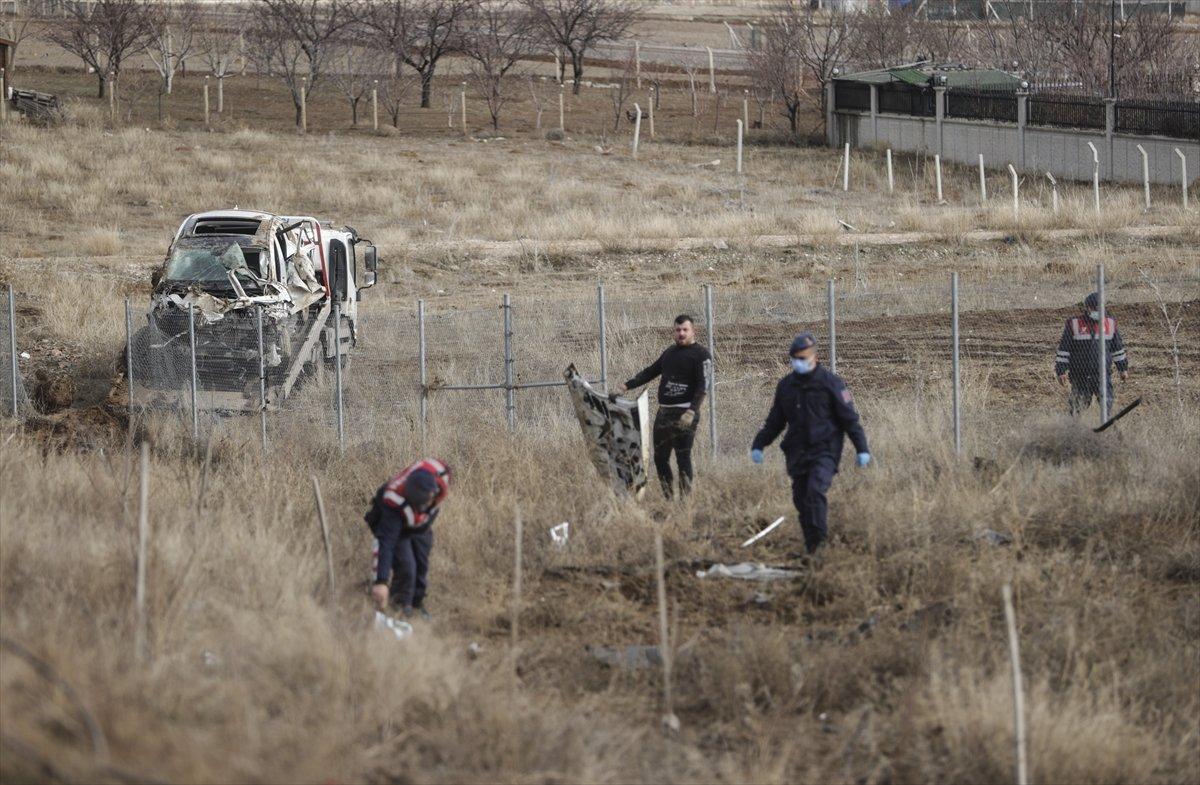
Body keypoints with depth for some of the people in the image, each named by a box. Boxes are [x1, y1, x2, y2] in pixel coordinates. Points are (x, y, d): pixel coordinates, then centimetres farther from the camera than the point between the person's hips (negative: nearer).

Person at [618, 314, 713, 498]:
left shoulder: (701, 355, -5)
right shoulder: (671, 351, 19)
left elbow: (702, 386, -14)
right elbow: (651, 371, 27)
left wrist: (692, 411, -25)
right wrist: (628, 385, 20)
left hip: (684, 413, -8)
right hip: (664, 412, 8)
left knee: (683, 458, -9)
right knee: (660, 457, 7)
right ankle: (667, 497, 12)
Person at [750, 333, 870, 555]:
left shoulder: (830, 383, -3)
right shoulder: (786, 386, 11)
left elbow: (849, 419, -2)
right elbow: (774, 422, 20)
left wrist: (861, 449, -6)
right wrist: (758, 444, 11)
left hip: (824, 451, -5)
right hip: (797, 453, 5)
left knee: (815, 490, -25)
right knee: (801, 499, 3)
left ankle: (819, 536, -20)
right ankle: (811, 549, 12)